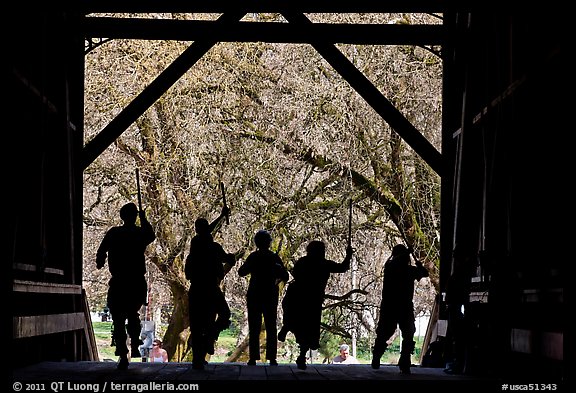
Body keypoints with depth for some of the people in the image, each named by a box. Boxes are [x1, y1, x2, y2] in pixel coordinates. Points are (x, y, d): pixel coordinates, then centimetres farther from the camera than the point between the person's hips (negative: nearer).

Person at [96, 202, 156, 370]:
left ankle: (123, 355, -8)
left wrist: (100, 262, 16)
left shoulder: (113, 233, -3)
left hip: (118, 282, -2)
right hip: (138, 282, 2)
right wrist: (144, 219, 33)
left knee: (119, 319, 1)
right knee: (133, 314, 25)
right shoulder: (141, 233, 1)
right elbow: (151, 235, 23)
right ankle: (135, 345, 13)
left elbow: (101, 252, -4)